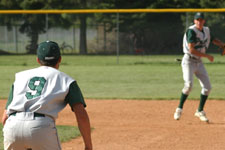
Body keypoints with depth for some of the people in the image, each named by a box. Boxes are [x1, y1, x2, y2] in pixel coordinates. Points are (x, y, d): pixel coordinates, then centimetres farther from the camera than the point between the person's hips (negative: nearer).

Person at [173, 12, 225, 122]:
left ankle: (200, 111, 17)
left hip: (199, 62, 7)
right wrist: (207, 56, -20)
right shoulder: (191, 31, -17)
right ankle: (179, 109, -9)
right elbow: (191, 50, -23)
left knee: (207, 87, 3)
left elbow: (214, 40, 24)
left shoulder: (206, 31, 6)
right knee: (188, 84, -24)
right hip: (189, 61, -7)